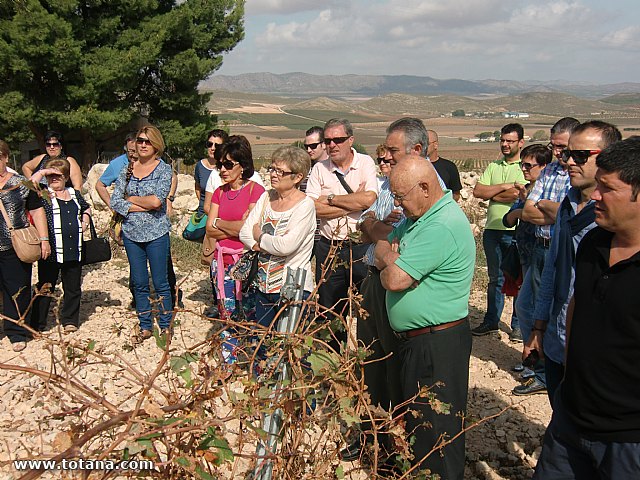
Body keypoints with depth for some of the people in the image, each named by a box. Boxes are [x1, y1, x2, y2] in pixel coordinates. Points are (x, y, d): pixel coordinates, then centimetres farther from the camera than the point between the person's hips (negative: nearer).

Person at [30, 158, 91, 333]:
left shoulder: (75, 194, 13)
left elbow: (86, 207, 31)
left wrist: (85, 219, 13)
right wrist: (42, 172, -10)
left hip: (74, 251, 4)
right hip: (51, 251, -4)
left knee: (73, 288, 12)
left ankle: (69, 320, 27)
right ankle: (37, 324, 17)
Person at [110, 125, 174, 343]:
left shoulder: (164, 169, -4)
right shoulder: (127, 169, 8)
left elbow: (157, 200, -18)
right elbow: (115, 201, 0)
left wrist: (132, 199, -5)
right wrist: (141, 207, -11)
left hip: (156, 234, -4)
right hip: (131, 233, 4)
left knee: (160, 282, 3)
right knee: (139, 283, 11)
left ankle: (166, 326, 17)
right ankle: (145, 327, 23)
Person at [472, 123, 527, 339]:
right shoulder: (493, 166, 14)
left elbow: (517, 195, -19)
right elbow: (477, 191, 2)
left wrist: (491, 193, -6)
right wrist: (504, 187, -9)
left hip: (516, 231, -5)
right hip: (492, 230, 5)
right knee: (495, 278, 15)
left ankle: (518, 324, 18)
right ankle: (491, 321, 25)